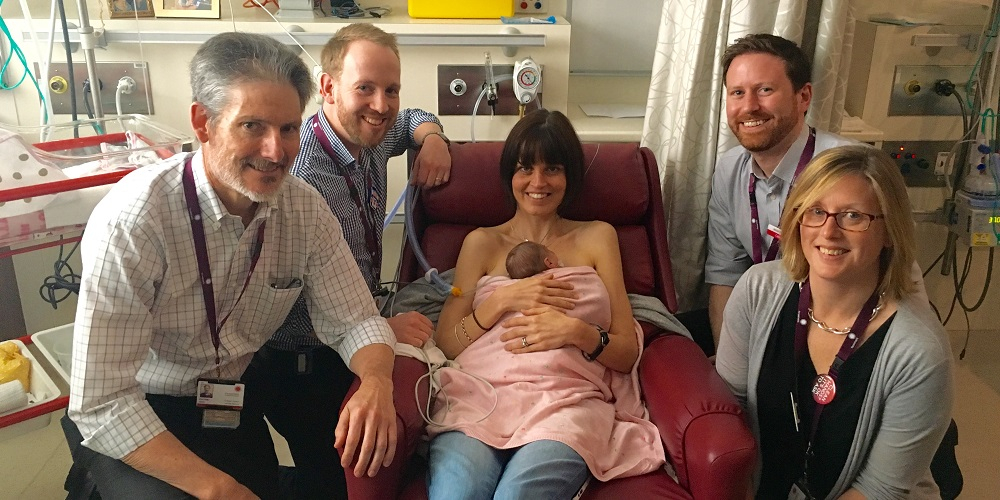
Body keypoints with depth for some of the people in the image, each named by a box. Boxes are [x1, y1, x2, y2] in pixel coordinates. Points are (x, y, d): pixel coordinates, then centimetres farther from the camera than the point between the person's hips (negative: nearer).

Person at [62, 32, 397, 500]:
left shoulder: (306, 208, -11)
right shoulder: (131, 220, -26)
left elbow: (354, 320, -6)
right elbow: (102, 404, -25)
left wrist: (376, 384, -27)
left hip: (236, 403, 4)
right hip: (130, 420, -4)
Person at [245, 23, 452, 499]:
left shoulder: (370, 138, -1)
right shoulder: (301, 173, -27)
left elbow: (412, 117, 23)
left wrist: (432, 138, 0)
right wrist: (384, 325, -30)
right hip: (301, 362, -8)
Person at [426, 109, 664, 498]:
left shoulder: (597, 237, 19)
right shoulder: (481, 243, 20)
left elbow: (628, 352, 13)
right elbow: (446, 344, 10)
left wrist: (577, 331, -8)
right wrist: (502, 299, -5)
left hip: (565, 400, -1)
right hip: (479, 396, 1)